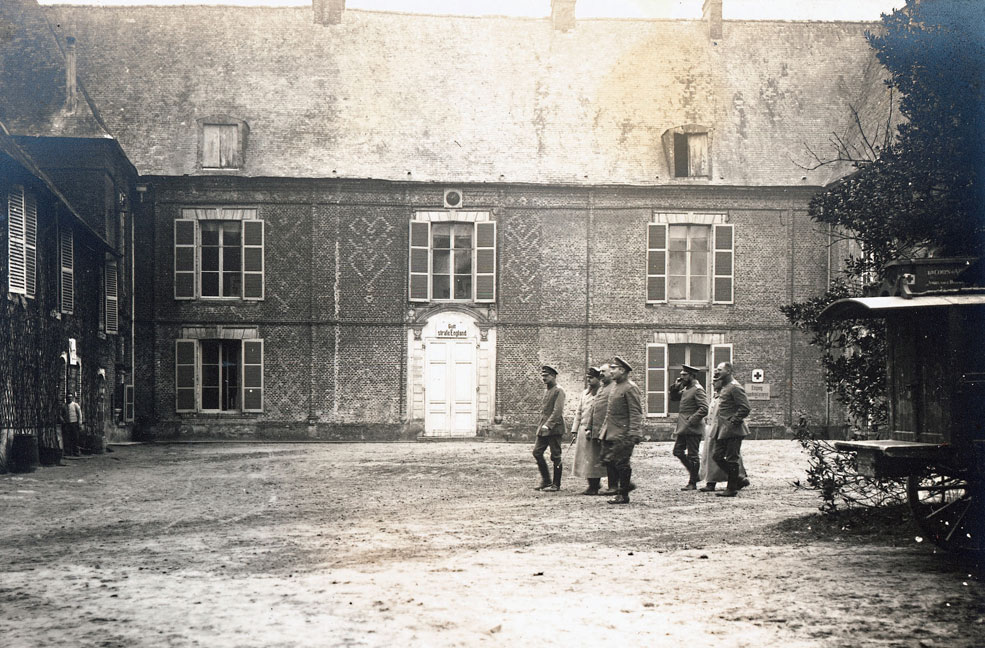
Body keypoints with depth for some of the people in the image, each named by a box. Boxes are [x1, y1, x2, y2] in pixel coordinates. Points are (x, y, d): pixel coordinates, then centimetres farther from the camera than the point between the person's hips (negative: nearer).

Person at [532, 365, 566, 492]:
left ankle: (556, 484, 4)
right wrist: (541, 425, 17)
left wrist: (548, 425, -27)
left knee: (555, 456, -2)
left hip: (554, 428, -8)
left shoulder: (558, 391, -10)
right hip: (543, 429, 8)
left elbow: (558, 411, -19)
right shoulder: (546, 391, 17)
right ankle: (546, 481, 13)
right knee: (537, 452, 3)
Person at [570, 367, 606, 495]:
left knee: (593, 459, -4)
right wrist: (575, 430, 13)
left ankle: (594, 488, 2)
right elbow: (579, 412, 19)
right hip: (583, 431, 8)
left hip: (594, 431, -8)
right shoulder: (585, 393, 16)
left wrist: (595, 432, -19)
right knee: (584, 459, 10)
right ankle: (592, 485, 21)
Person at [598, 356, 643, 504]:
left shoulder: (630, 388, -14)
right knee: (607, 459, 9)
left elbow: (636, 413, -17)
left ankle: (623, 495, 6)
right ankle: (627, 483, 24)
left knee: (622, 463, -3)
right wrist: (604, 429, 21)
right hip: (611, 433, 9)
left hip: (623, 433, -9)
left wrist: (633, 434, -22)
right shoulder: (614, 385, 14)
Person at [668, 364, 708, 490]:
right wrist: (676, 386, 6)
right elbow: (673, 397, 24)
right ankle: (694, 474, 22)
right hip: (683, 428, 9)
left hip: (693, 428, -9)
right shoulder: (686, 389, 15)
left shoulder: (697, 390, -13)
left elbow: (704, 409, -20)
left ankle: (692, 483, 4)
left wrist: (691, 421, -21)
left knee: (692, 455, -3)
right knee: (678, 451, 10)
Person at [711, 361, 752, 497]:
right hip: (723, 430, 10)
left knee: (731, 459, -3)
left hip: (733, 430, -10)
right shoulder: (724, 387, 16)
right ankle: (738, 481, 19)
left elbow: (745, 408, -19)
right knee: (717, 456, 9)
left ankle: (731, 489, 4)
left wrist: (733, 421, -17)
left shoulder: (735, 387, -14)